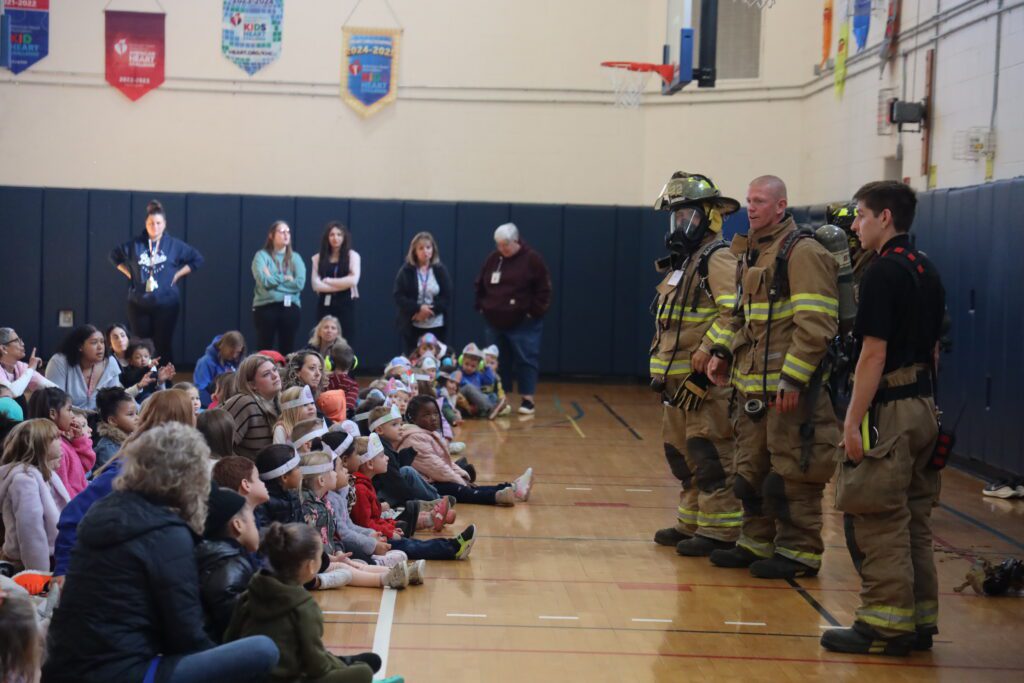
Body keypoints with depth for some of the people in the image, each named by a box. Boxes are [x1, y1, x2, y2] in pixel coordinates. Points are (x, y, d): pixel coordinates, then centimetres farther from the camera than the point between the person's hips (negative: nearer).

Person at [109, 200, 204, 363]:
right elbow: (114, 256, 17)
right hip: (139, 303, 1)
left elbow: (197, 259, 7)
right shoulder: (134, 244, 2)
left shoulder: (174, 245, 0)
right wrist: (129, 273, 7)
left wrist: (177, 275, 0)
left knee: (163, 345, 0)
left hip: (166, 303, -1)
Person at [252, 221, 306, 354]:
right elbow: (264, 280, -13)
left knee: (287, 349, 5)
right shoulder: (262, 255, 1)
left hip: (290, 307, 3)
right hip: (266, 306, -3)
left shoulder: (295, 257, 10)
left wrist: (274, 279, -7)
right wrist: (285, 277, -4)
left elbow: (300, 283, -5)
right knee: (264, 349, -1)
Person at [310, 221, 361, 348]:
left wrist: (328, 281, -6)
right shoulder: (319, 258, 8)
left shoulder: (352, 255, 4)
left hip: (346, 304, -2)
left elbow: (353, 280, -9)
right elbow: (316, 285, -2)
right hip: (325, 304, 2)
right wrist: (342, 285, -8)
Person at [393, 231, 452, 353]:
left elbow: (447, 298, 0)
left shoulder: (441, 270, 6)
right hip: (412, 327, -1)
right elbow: (399, 298, -4)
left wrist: (430, 310, -15)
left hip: (436, 326, 1)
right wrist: (419, 308, -17)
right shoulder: (406, 271, 3)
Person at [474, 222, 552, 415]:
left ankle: (527, 399, 3)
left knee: (526, 360, -3)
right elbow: (480, 286, 17)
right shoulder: (493, 259, 8)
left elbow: (543, 290, -8)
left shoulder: (532, 260, -8)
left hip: (523, 324, -5)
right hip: (495, 322, 5)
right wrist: (481, 307, 7)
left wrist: (534, 312, -11)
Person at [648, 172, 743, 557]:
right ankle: (692, 523, 24)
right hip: (678, 379, 10)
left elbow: (735, 311, -25)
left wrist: (709, 348, -27)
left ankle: (720, 532, -2)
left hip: (707, 379, -10)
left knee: (710, 456, -7)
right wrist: (661, 369, 18)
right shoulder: (681, 263, 20)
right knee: (681, 453, 15)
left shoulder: (718, 260, -12)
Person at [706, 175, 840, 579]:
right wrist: (725, 353, 12)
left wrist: (793, 379, -21)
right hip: (752, 384, 9)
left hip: (788, 387, -9)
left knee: (792, 473, -3)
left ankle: (798, 552, 6)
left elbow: (815, 326, -18)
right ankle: (757, 542, 26)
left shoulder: (802, 253, -12)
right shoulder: (751, 254, 17)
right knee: (750, 470, 15)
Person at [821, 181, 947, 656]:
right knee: (914, 523, 12)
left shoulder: (883, 273, -14)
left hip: (889, 411, -9)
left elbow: (874, 355, -18)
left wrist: (852, 422, -16)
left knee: (879, 523, -4)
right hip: (924, 408, 9)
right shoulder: (927, 272, 13)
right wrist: (923, 398, 21)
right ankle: (919, 621, 17)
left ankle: (885, 626, -2)